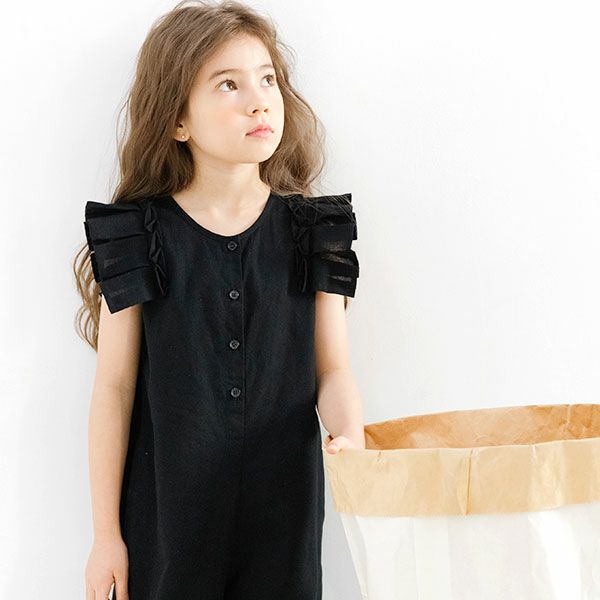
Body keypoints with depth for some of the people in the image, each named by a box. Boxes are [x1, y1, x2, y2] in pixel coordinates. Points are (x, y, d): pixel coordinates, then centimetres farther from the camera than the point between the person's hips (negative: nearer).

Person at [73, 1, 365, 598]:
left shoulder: (311, 230, 0)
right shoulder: (137, 237, -6)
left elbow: (332, 368, 1)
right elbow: (115, 388, -4)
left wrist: (349, 431, -21)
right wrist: (105, 534, -2)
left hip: (284, 508, 2)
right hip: (166, 512, -1)